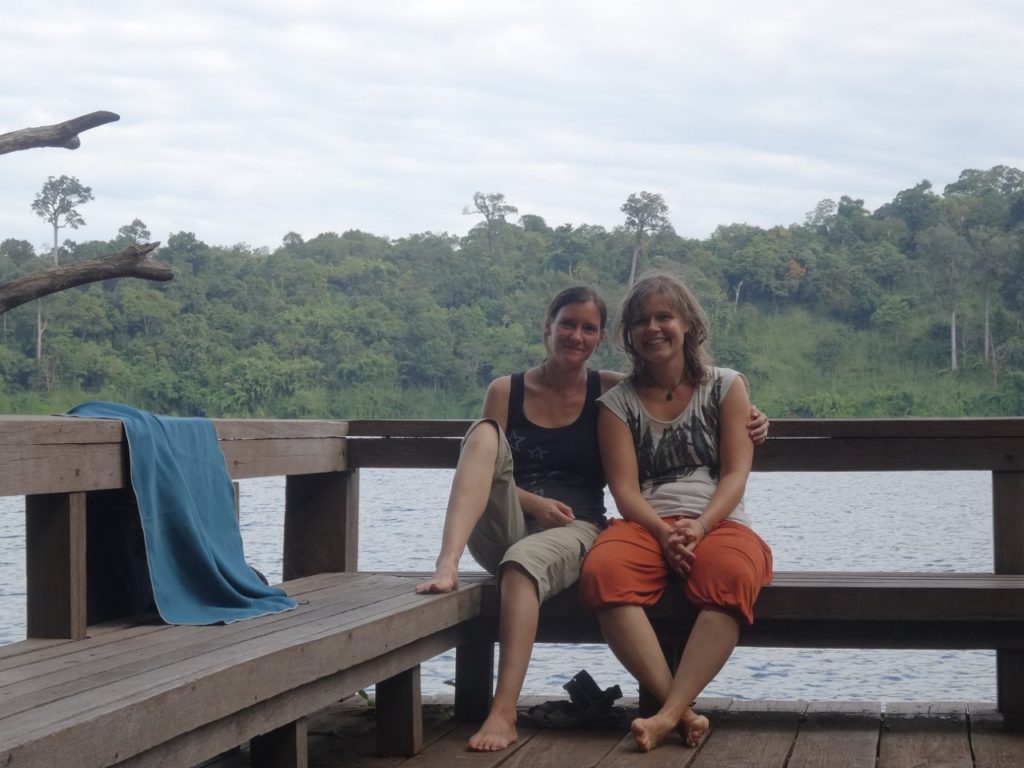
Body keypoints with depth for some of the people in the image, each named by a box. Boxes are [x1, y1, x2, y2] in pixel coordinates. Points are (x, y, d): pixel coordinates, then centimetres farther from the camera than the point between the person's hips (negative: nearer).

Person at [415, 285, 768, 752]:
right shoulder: (506, 391, 8)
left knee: (522, 561, -38)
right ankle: (447, 563, -42)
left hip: (573, 531, -2)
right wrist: (530, 501, -12)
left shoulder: (611, 391, 7)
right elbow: (481, 467, 6)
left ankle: (503, 713, -45)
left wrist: (742, 421, -9)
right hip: (504, 528, 2)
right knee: (484, 433, -22)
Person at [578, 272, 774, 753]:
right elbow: (625, 489, 1)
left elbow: (735, 473, 1)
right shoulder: (618, 402, 12)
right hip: (646, 526, 1)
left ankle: (668, 713, -44)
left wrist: (700, 527, -18)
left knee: (731, 577, -39)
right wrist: (663, 533, -19)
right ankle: (683, 711, -39)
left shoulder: (726, 386, 11)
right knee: (603, 571, -36)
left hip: (718, 524, -1)